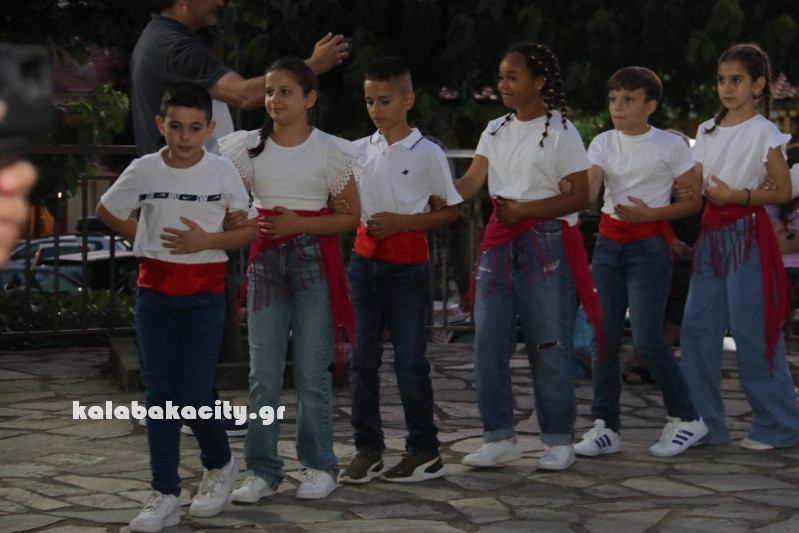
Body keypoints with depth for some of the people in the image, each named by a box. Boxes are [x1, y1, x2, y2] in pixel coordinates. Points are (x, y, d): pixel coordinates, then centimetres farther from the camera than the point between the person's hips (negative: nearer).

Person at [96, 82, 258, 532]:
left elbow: (253, 229, -1)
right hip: (155, 292, 2)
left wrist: (206, 241, -15)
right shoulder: (144, 170, -2)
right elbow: (108, 212, 13)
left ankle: (220, 465, 24)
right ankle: (166, 496, 10)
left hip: (204, 295, -2)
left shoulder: (223, 171, -6)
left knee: (194, 395, -5)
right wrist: (150, 239, 3)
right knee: (159, 395, 2)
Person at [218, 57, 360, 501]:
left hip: (314, 260, -2)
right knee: (263, 373, 2)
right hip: (265, 260, 2)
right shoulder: (250, 147, 5)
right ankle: (262, 470, 8)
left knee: (312, 371, 1)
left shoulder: (330, 150, -2)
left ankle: (320, 466, 13)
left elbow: (351, 216, -2)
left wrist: (299, 224, -13)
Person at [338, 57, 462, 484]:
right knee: (361, 359, 5)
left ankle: (424, 450, 12)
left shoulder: (426, 153, -4)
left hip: (407, 264, -4)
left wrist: (402, 222, -13)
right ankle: (368, 448, 13)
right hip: (364, 260, 5)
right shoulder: (359, 151, 8)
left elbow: (449, 211, -2)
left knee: (410, 360, 1)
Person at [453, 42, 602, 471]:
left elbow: (580, 197, -7)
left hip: (546, 243, -5)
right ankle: (499, 438, 12)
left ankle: (559, 440, 10)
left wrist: (523, 210, -15)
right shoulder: (495, 130, 12)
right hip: (500, 242, 6)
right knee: (488, 342, 2)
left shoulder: (560, 131, -4)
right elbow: (471, 181, 2)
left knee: (549, 347, -1)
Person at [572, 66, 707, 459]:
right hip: (609, 241, 5)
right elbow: (587, 190, -7)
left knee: (646, 338, -10)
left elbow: (694, 200, -1)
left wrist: (649, 213, -14)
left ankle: (686, 419, 8)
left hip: (650, 242, -5)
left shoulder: (670, 146, -4)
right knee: (603, 335, 1)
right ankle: (605, 427, 9)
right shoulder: (603, 143, 7)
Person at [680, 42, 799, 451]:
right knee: (697, 327, 3)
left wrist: (737, 195, -18)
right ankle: (704, 422, 11)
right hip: (711, 231, 7)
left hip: (746, 232, -6)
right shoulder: (708, 131, 13)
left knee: (751, 330, -5)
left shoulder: (763, 132, -5)